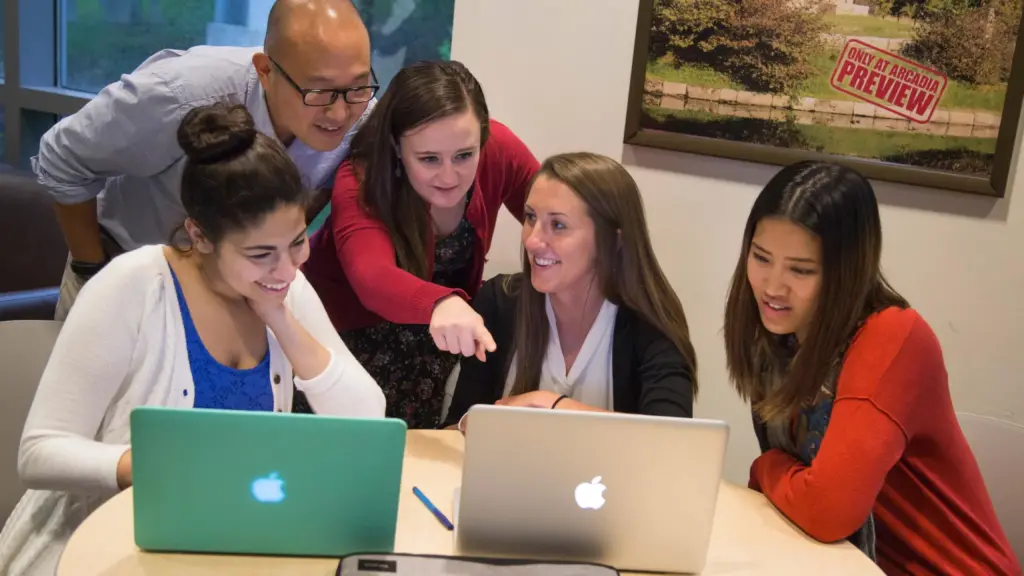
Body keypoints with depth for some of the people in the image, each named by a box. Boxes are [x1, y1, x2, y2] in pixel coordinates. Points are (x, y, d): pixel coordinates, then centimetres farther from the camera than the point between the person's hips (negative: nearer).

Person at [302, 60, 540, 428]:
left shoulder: (497, 150, -23)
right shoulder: (359, 184, -32)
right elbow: (372, 277, -48)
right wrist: (441, 303, -69)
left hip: (433, 332, 3)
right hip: (349, 331, -3)